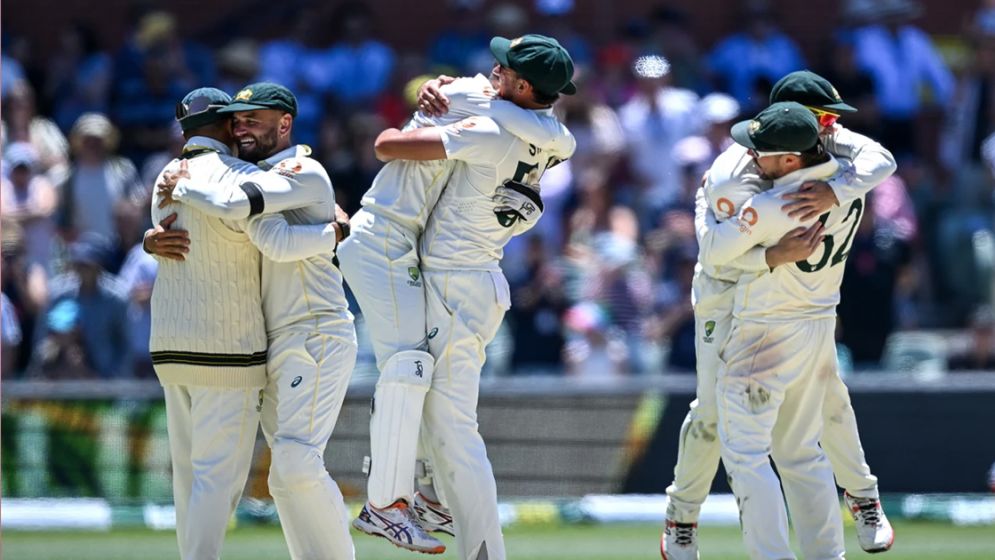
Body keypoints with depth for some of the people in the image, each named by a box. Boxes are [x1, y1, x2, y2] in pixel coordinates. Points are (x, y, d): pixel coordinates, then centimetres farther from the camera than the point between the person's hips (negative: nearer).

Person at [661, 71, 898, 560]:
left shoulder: (823, 141, -17)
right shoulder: (733, 176, -32)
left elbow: (880, 161, -31)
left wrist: (834, 192, -50)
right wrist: (775, 256, -54)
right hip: (728, 288, -5)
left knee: (827, 392, 6)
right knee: (713, 409, -3)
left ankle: (864, 499, 23)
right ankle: (681, 516, 14)